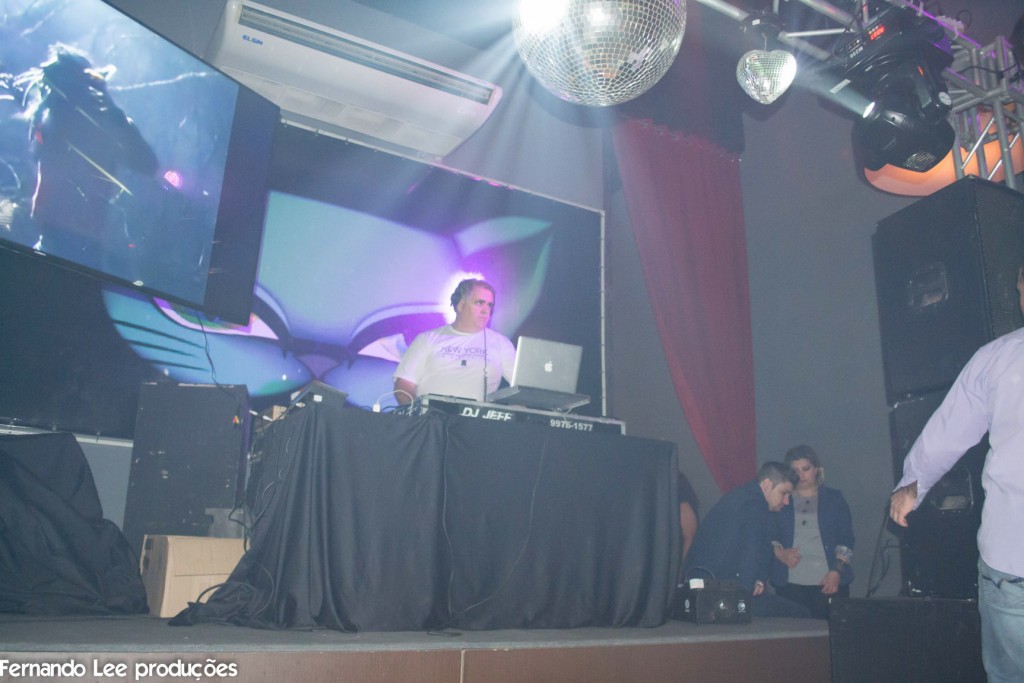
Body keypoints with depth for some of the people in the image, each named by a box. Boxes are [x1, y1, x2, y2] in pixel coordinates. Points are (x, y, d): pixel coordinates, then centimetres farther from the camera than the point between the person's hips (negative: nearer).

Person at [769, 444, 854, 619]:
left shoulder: (834, 498, 12)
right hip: (789, 583, 0)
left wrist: (836, 571, -6)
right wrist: (779, 552, -11)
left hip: (829, 582, 0)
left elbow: (846, 540, 7)